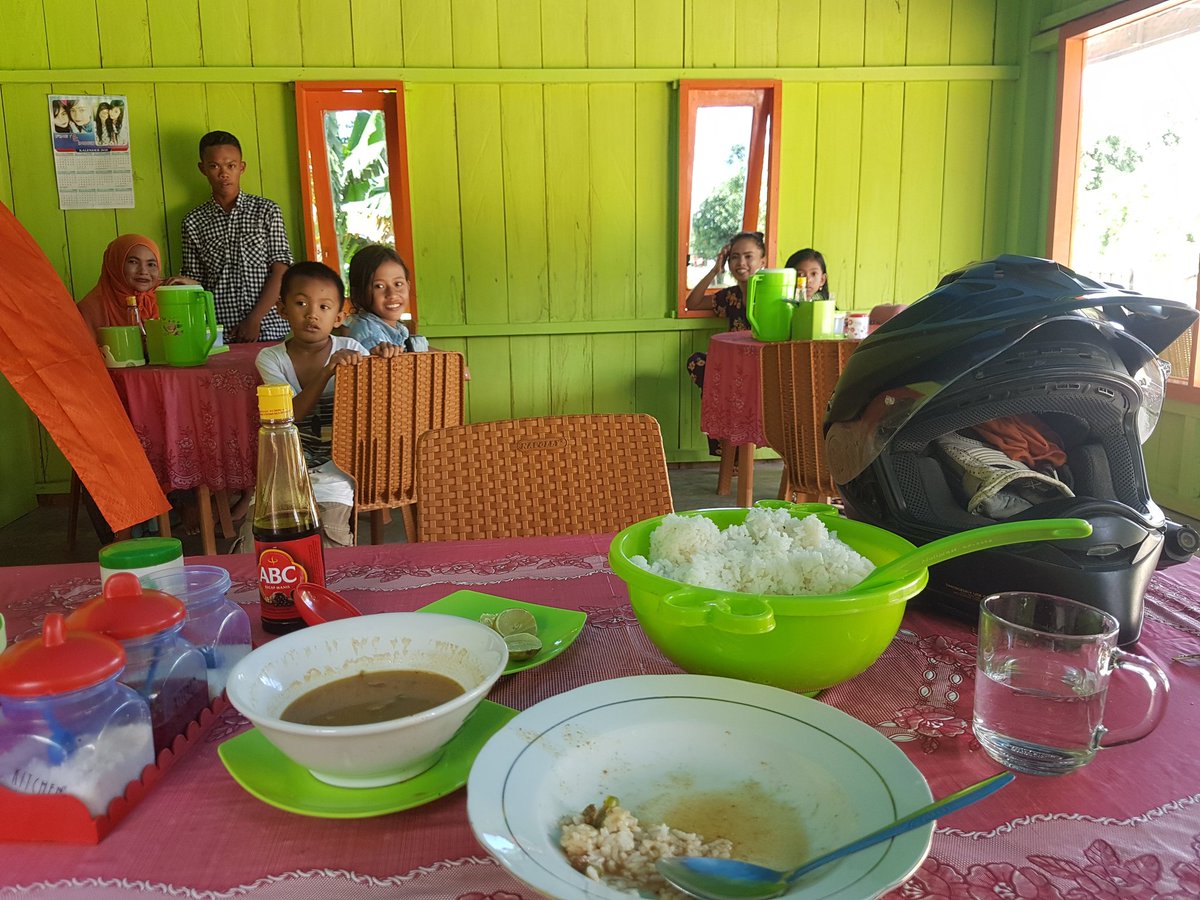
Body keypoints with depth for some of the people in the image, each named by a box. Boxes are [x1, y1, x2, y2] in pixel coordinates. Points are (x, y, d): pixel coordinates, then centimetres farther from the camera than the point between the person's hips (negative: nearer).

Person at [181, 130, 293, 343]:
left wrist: (254, 320, -9)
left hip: (268, 328, -1)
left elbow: (280, 272, -1)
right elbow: (195, 283, 10)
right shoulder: (194, 222, 9)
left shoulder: (267, 210, 5)